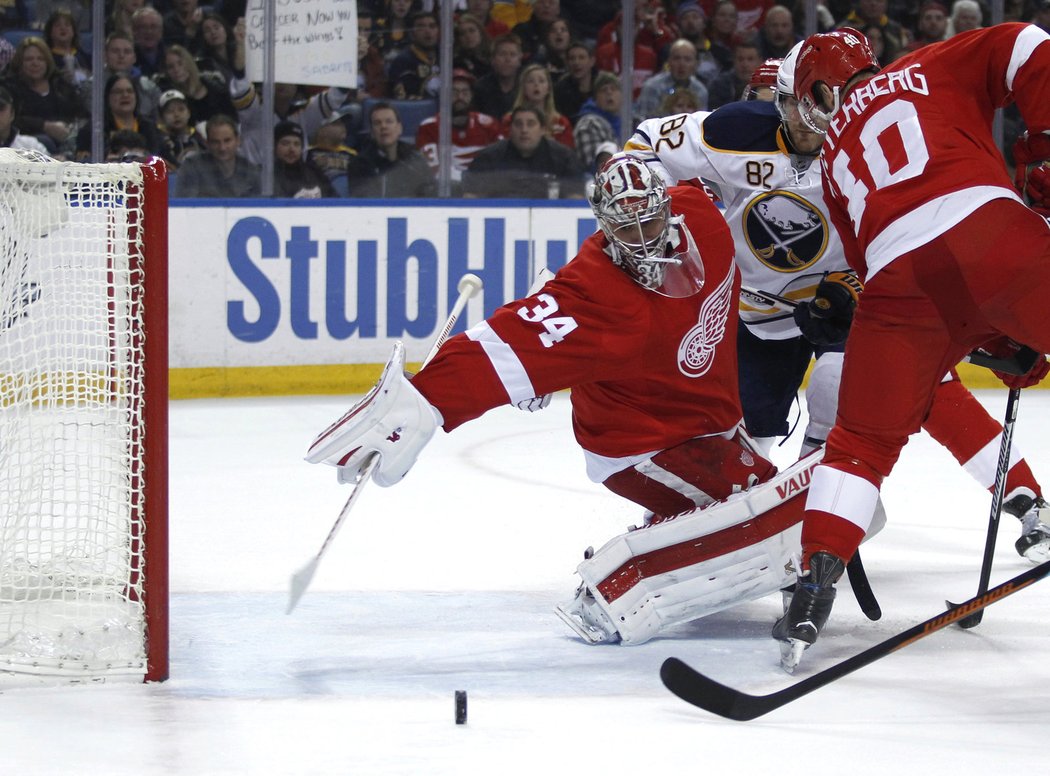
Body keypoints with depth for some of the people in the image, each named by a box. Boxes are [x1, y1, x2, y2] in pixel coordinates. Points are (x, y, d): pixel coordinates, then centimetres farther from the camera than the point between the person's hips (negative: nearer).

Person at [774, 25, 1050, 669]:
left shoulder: (835, 158, 33)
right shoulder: (932, 70, 27)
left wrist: (995, 342, 28)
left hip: (899, 279, 2)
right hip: (991, 230, -2)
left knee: (864, 439, 15)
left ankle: (817, 583, 2)